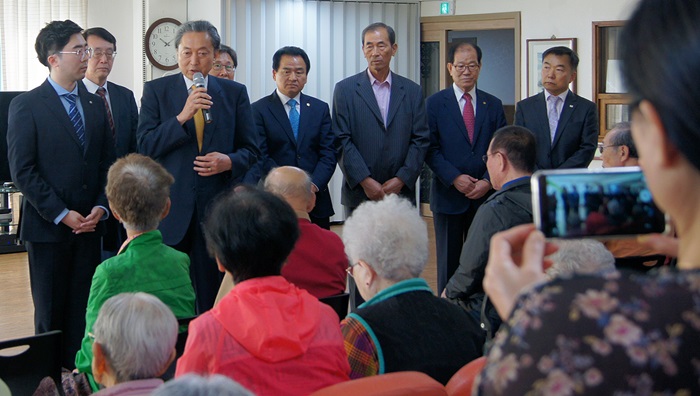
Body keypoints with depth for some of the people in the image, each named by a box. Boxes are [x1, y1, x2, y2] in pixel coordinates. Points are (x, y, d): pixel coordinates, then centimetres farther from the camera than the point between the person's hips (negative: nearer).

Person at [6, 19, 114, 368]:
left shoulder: (95, 104, 11)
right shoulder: (26, 105, -5)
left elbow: (108, 162, 13)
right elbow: (22, 170, -10)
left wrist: (101, 208, -2)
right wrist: (62, 215, -13)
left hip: (89, 225, 4)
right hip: (47, 227, -4)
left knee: (83, 311, 4)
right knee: (51, 313, 4)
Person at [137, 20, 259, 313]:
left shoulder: (235, 93, 7)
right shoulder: (156, 90, 4)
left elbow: (250, 149, 9)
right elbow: (145, 147, -5)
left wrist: (229, 162, -13)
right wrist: (182, 117, -18)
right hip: (170, 209, -1)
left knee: (213, 294, 4)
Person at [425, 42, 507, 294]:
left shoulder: (493, 105, 10)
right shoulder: (435, 103, 2)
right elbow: (430, 149, -4)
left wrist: (488, 181, -8)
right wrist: (454, 178, -15)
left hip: (485, 196, 2)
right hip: (448, 195, -2)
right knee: (449, 261, 4)